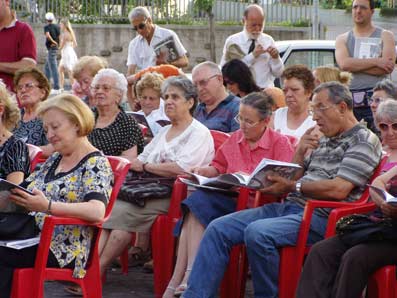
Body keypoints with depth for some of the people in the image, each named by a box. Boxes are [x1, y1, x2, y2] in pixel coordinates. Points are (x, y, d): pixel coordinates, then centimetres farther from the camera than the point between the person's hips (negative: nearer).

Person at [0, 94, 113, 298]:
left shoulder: (95, 164, -4)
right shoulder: (53, 160, 20)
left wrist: (48, 206, -32)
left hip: (63, 248, -7)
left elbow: (97, 211, -21)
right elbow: (24, 191, 24)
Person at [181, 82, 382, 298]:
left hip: (321, 216, -9)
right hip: (289, 207, 9)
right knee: (218, 229, -4)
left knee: (257, 232, -34)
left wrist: (292, 187, -9)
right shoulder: (324, 140, 23)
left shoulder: (363, 140, -4)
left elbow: (339, 189, -16)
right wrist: (300, 153, 6)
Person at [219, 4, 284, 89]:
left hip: (265, 91, 1)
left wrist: (276, 58, -7)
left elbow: (278, 73, 12)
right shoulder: (232, 41, 4)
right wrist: (252, 56, -15)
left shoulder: (268, 40, 11)